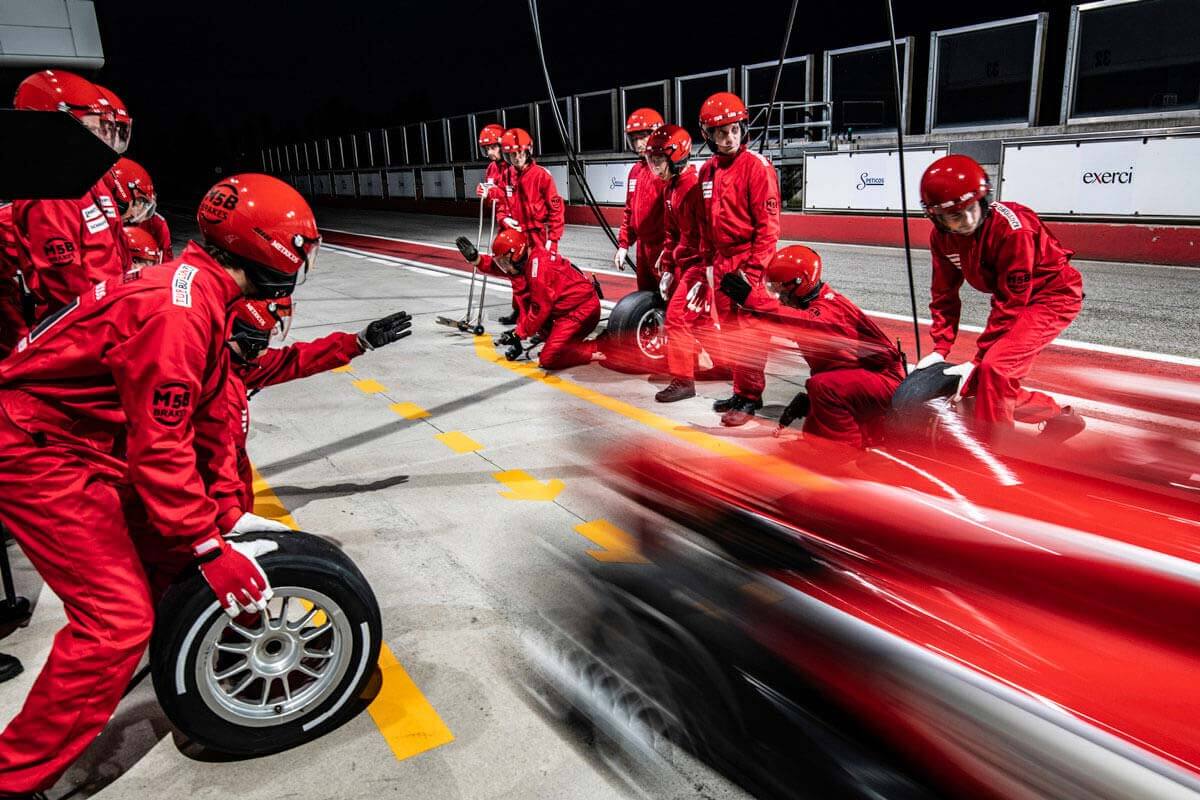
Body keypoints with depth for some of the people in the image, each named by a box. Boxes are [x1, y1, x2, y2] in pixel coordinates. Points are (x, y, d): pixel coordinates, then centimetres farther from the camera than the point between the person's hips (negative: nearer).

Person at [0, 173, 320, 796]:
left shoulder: (202, 292, 6)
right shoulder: (177, 310, -26)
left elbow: (208, 418, 8)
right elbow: (161, 446, -27)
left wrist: (227, 512, 8)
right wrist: (210, 550, -21)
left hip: (85, 439, 10)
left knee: (174, 530, 19)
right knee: (118, 617, -12)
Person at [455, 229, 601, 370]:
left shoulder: (539, 268, -22)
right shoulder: (531, 256, 5)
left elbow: (540, 310, -17)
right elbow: (498, 266, 18)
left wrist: (519, 334, -7)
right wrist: (476, 259, 6)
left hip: (582, 310, -10)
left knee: (548, 359, -16)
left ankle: (596, 350, -9)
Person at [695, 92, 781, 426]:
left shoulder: (757, 166, -11)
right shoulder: (708, 171, 10)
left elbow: (768, 225, -14)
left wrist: (753, 270, -18)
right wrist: (708, 264, 17)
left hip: (749, 262, -7)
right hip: (721, 262, 7)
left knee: (748, 334, -4)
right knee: (729, 331, 13)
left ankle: (749, 398, 5)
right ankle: (741, 391, 26)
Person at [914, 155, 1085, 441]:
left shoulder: (1012, 227, -31)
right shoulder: (942, 237, -11)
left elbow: (1010, 303, -28)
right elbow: (944, 294, -1)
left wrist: (977, 360, -26)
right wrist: (940, 349, -8)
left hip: (1055, 294, -8)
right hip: (1012, 297, 8)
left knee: (994, 367, -28)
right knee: (982, 383, 4)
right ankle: (1060, 418, 24)